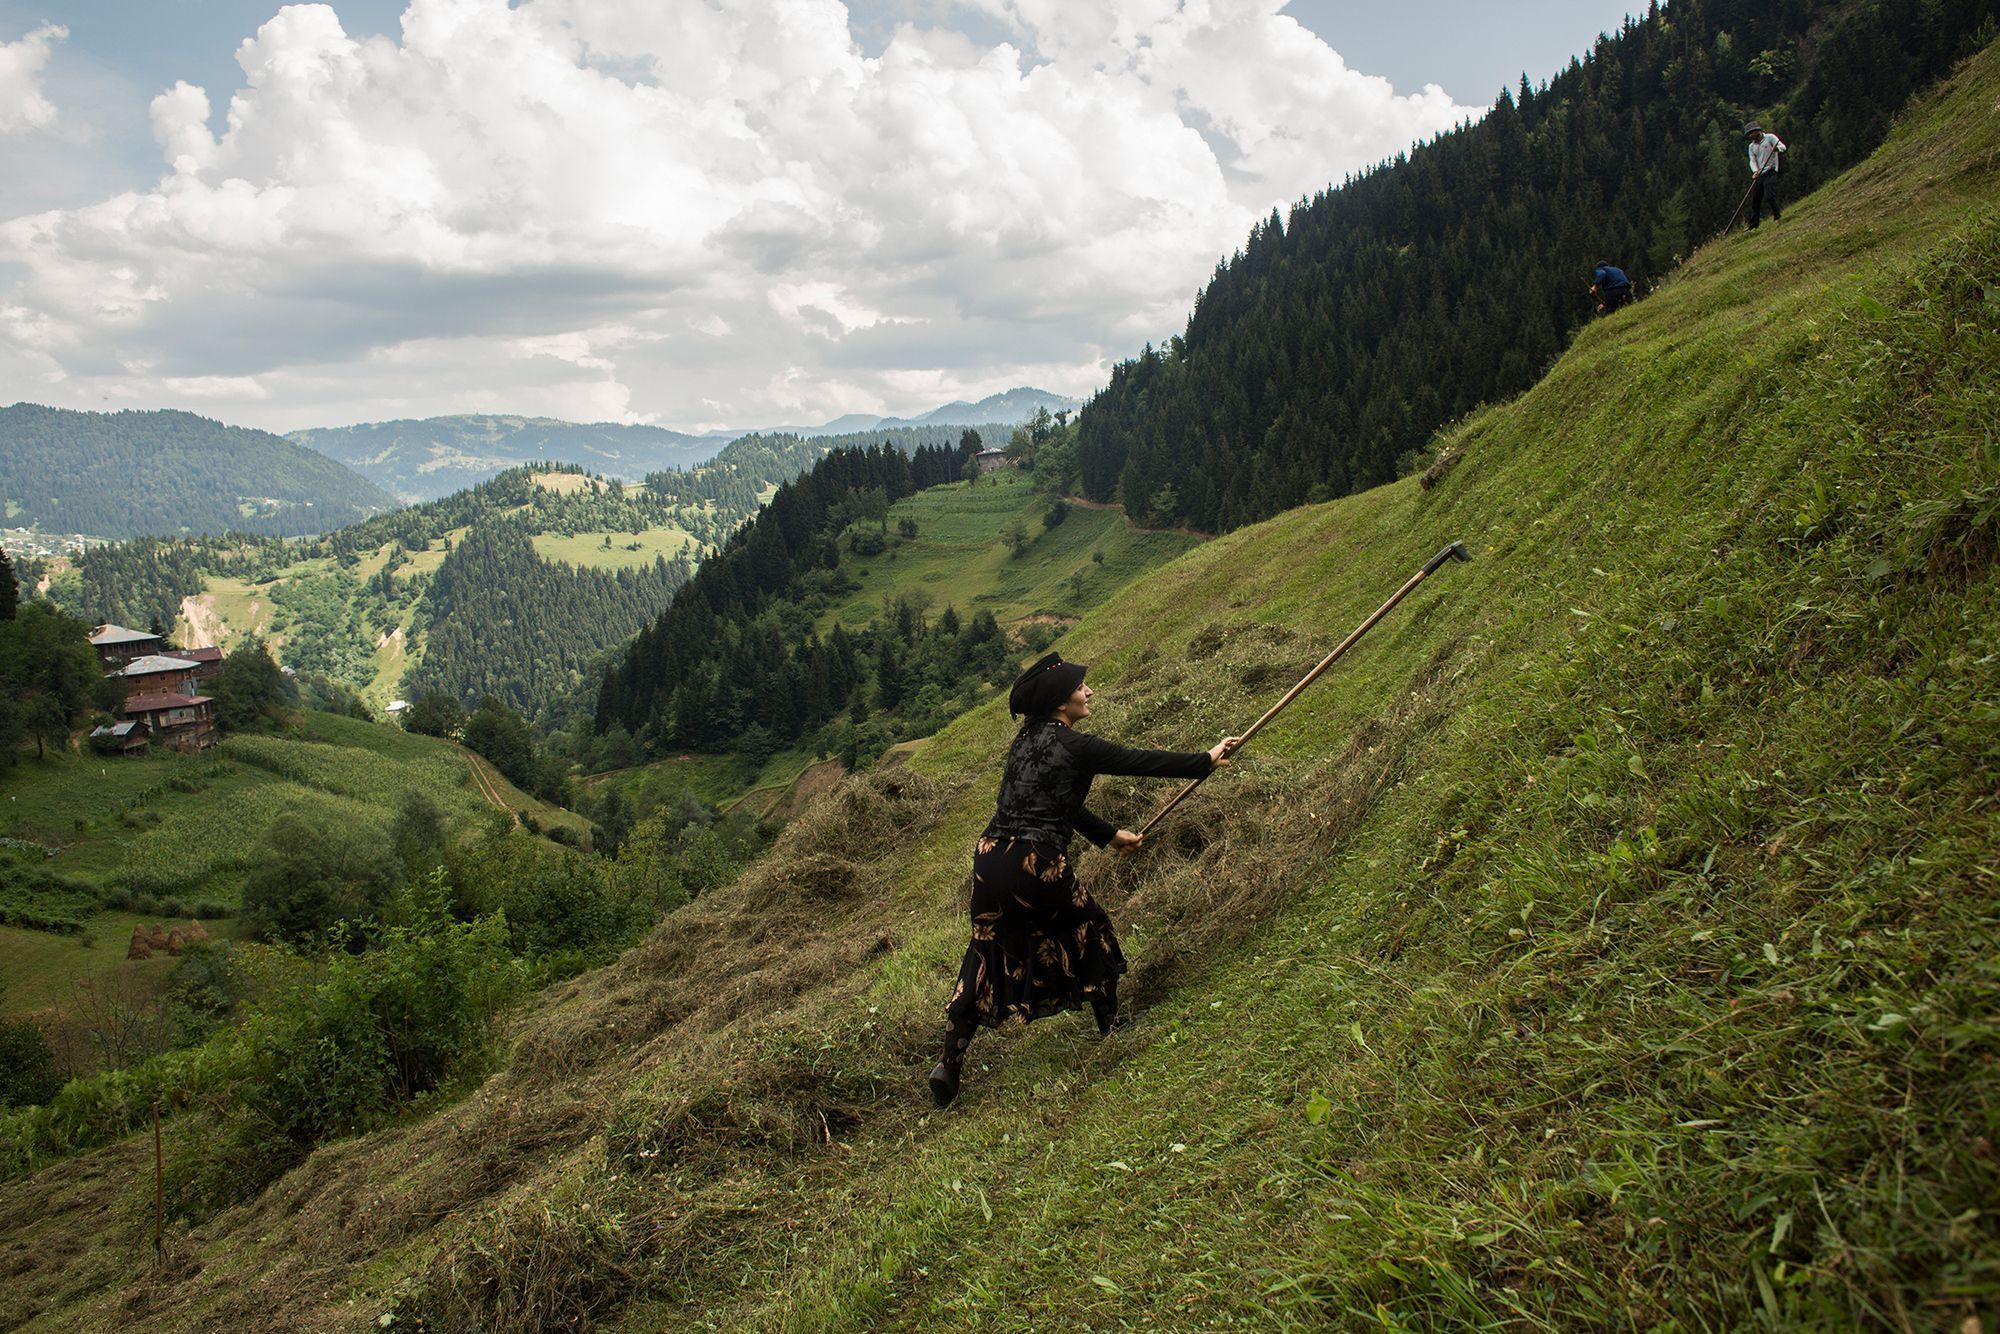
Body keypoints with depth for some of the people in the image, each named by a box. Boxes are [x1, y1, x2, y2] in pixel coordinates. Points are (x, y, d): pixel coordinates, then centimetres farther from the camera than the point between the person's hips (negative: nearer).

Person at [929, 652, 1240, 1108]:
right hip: (1035, 865, -7)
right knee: (1090, 930, 18)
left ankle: (949, 1063, 11)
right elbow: (1143, 762, 0)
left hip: (990, 860, 7)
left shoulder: (1028, 740, 15)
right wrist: (1207, 760, 14)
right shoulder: (1073, 747, -8)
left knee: (987, 957, 14)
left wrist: (1109, 836, 37)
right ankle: (1112, 1031, 32)